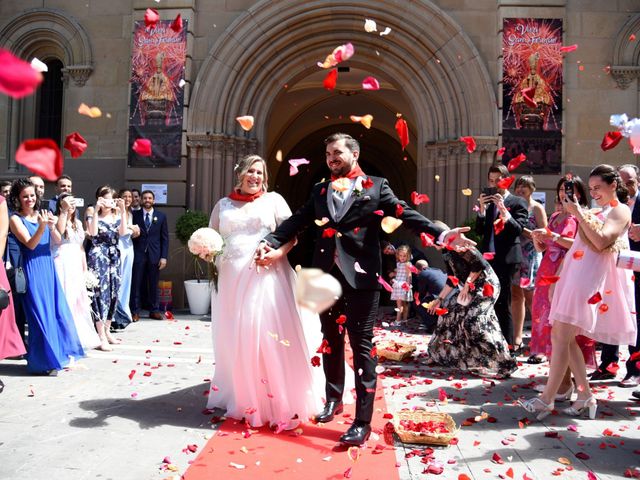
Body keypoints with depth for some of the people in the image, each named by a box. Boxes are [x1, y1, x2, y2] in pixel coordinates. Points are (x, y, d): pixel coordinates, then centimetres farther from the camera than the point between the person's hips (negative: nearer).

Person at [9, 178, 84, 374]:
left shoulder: (41, 215, 10)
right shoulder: (16, 219, -4)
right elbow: (30, 244, -13)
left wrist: (52, 226, -12)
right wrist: (42, 227, -27)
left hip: (48, 267, 5)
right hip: (33, 270, -5)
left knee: (58, 312, 9)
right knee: (41, 315, -2)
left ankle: (62, 356, 22)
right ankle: (45, 361, 9)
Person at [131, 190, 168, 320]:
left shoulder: (161, 216, 7)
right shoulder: (135, 215, 5)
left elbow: (165, 238, 5)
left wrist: (164, 256, -1)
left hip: (154, 255, 1)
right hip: (138, 254, -1)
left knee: (153, 284, 6)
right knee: (136, 284, 0)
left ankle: (154, 311, 15)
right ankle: (135, 311, 8)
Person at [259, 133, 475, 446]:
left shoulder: (376, 186, 4)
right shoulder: (320, 190, 15)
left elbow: (407, 215, -5)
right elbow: (296, 222, 9)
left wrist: (443, 235, -18)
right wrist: (270, 243, -6)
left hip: (360, 277, -4)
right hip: (326, 276, 5)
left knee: (362, 346, -1)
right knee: (331, 341, 17)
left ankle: (362, 422, 4)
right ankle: (333, 399, 36)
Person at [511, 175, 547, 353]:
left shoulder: (537, 208, -1)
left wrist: (522, 229, -13)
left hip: (531, 257, -5)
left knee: (531, 297, -4)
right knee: (516, 295, 7)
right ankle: (517, 337, 15)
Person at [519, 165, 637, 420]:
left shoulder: (620, 211, 1)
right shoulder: (595, 212, 26)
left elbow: (601, 241, -15)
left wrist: (579, 214, -13)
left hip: (590, 278, -9)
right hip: (575, 275, 9)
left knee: (561, 336, -13)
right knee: (562, 336, 3)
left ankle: (546, 400, -11)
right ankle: (585, 397, 10)